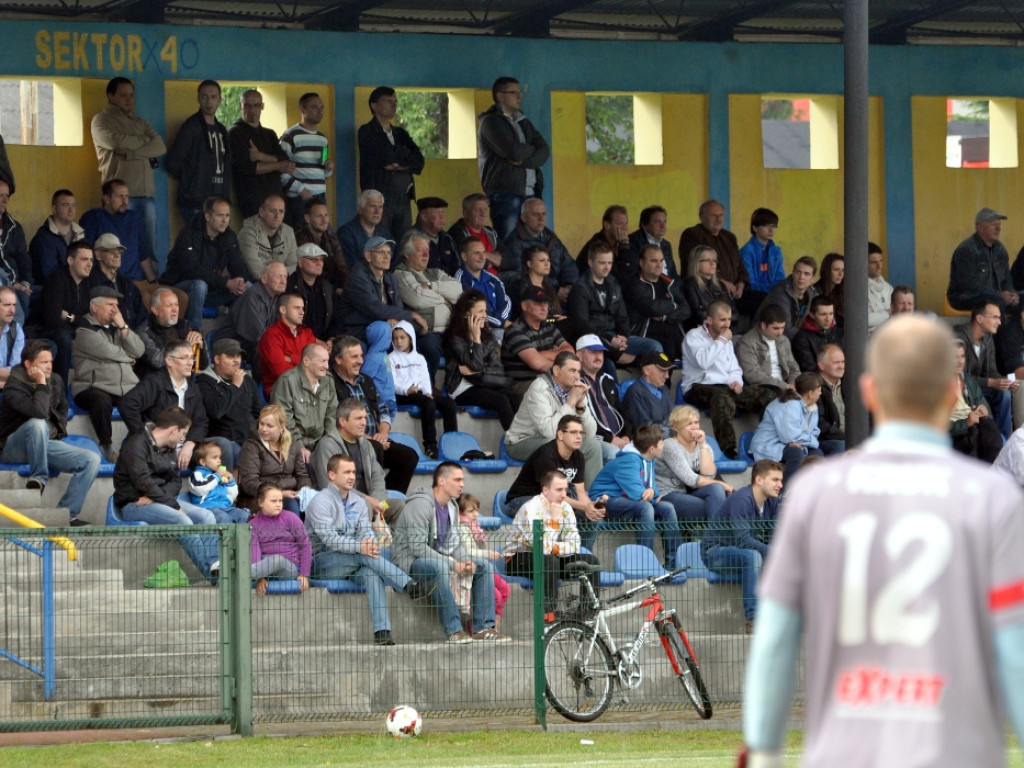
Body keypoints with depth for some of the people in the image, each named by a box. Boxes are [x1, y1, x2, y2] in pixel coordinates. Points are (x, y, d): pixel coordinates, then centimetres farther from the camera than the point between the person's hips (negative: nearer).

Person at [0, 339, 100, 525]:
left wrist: (60, 431, 13)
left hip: (45, 444, 7)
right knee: (37, 424, -40)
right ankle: (38, 478, -26)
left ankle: (67, 514, -16)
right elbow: (39, 412, -33)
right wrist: (41, 384, -23)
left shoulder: (56, 381, 7)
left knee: (92, 460, -13)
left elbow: (62, 409, 27)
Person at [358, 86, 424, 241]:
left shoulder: (400, 133, 20)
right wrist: (404, 154, 6)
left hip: (403, 200, 6)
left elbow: (419, 162, 8)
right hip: (379, 200, -6)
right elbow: (386, 157, -13)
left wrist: (399, 166, -8)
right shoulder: (366, 132, 1)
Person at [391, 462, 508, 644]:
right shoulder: (421, 504, -20)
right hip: (409, 561, -9)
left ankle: (482, 627, -4)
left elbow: (454, 543, 13)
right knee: (440, 567, -40)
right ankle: (453, 631, -38)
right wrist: (452, 564, -27)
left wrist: (465, 561, -10)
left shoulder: (452, 506, 10)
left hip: (437, 559, 9)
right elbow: (417, 547, -27)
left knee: (485, 566, 0)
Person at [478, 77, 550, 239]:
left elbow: (545, 152, 10)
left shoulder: (523, 122, 22)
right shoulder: (490, 122, 0)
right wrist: (532, 149, 6)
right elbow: (512, 151, -14)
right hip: (505, 194, -7)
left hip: (531, 193, 7)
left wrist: (524, 161, -9)